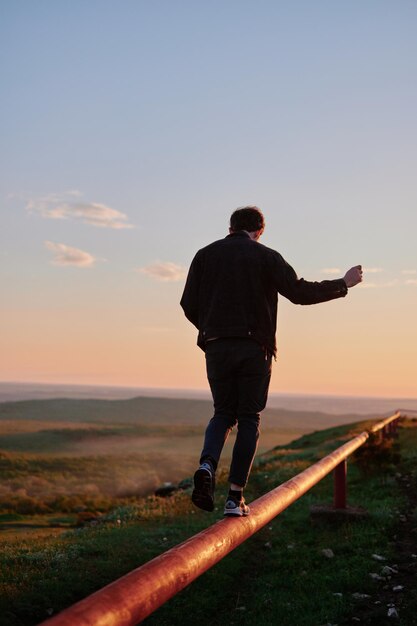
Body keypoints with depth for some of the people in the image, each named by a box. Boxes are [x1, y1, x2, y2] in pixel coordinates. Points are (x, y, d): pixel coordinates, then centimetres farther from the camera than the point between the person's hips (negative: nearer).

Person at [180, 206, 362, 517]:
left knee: (223, 413, 15)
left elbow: (189, 305, 6)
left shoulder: (205, 255, 9)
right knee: (249, 419, 6)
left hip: (217, 348, 2)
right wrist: (343, 284, 5)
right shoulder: (266, 257, 2)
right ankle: (235, 496, 2)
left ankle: (207, 466, -13)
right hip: (254, 348, -2)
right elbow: (300, 292, -7)